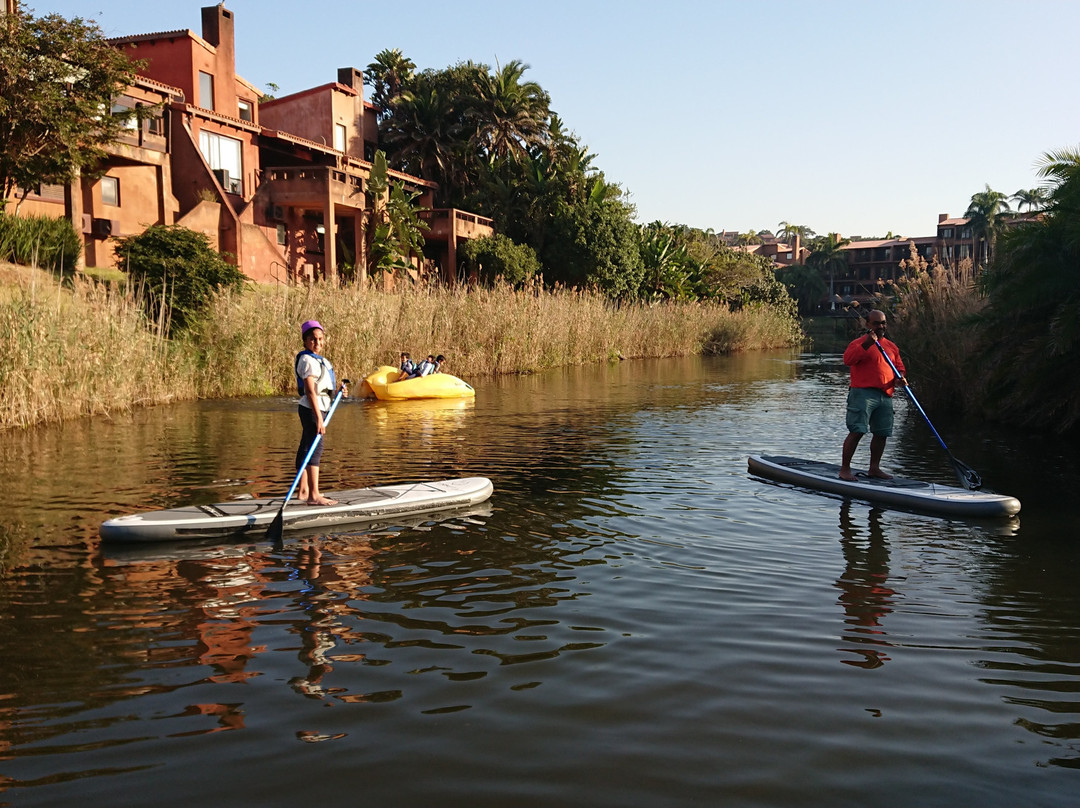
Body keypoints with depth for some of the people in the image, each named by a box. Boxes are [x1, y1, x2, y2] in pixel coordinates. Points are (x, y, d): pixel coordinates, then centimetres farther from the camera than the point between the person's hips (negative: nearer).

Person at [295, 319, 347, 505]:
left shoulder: (318, 359, 17)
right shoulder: (308, 360, -15)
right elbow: (310, 391, -23)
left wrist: (338, 388, 9)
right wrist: (318, 418, -28)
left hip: (319, 408, 11)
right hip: (312, 409, -11)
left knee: (306, 448, 14)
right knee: (315, 448, -13)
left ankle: (303, 491, 21)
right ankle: (314, 495, -16)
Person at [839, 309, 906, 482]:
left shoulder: (891, 346, 19)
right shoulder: (859, 343, -2)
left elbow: (899, 367, 26)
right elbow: (848, 360, -20)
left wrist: (900, 377, 4)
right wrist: (867, 344, -27)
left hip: (885, 396, 7)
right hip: (863, 394, -7)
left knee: (882, 433, 10)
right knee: (857, 431, -12)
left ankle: (874, 468, 23)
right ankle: (845, 469, -6)